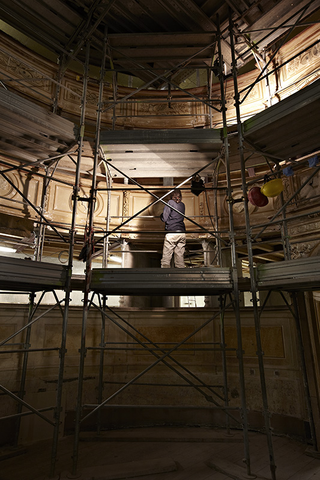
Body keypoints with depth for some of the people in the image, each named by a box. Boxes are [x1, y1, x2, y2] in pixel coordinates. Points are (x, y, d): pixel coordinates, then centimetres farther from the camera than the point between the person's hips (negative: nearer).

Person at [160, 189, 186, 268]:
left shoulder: (170, 202, -2)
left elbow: (164, 218, -7)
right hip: (182, 232, 6)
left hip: (171, 232, -6)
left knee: (166, 257, -3)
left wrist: (161, 215, 15)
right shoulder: (182, 205, 14)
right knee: (180, 257, 9)